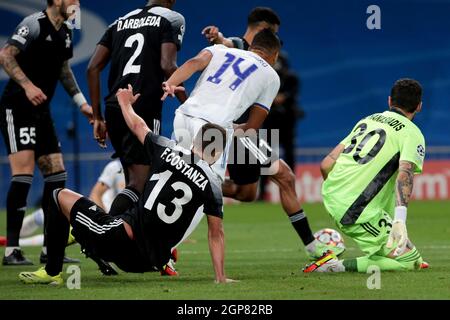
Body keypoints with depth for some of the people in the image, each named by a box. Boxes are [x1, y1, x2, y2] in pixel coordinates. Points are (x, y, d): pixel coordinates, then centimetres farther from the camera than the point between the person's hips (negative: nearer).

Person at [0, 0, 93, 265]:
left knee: (56, 174, 6)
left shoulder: (65, 33, 13)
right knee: (24, 174, -16)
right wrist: (27, 85, -33)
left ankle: (50, 248, 12)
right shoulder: (35, 24, -13)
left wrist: (82, 103, 23)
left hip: (41, 112, 9)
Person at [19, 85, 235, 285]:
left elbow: (138, 126, 13)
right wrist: (221, 278, 8)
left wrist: (125, 103, 33)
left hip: (128, 241, -4)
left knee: (61, 197, 13)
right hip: (154, 261, 4)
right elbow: (216, 234, 0)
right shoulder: (213, 186, -2)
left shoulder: (169, 151, -4)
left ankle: (52, 272, 13)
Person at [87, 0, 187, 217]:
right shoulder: (171, 20, 4)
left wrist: (97, 116, 15)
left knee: (134, 180, 19)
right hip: (144, 109, -6)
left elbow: (93, 68, 12)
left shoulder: (121, 22, 20)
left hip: (114, 109, 6)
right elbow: (167, 66, -12)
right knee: (138, 185, -11)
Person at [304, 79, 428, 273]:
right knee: (410, 261, -6)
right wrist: (400, 222, -34)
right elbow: (405, 174, -22)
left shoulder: (367, 120, 18)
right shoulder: (412, 133, -2)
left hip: (330, 198, 8)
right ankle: (337, 265, -14)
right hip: (357, 213, -8)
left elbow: (326, 165, 14)